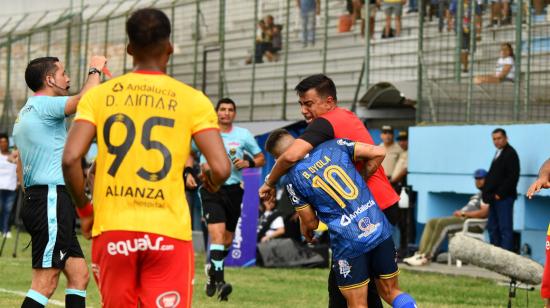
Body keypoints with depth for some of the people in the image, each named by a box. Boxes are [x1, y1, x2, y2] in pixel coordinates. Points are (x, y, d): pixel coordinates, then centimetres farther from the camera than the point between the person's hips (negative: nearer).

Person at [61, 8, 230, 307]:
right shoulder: (192, 100, 0)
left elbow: (70, 158, -7)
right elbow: (221, 168, -8)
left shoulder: (99, 95, 4)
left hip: (111, 228, 2)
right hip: (168, 231, -2)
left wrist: (84, 210, 8)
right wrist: (210, 181, 16)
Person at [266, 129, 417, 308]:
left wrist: (306, 232, 31)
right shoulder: (334, 146, 6)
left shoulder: (293, 179, -1)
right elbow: (378, 153, 2)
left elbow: (310, 222, 7)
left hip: (348, 241, -3)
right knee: (390, 291, 16)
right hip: (379, 227, 4)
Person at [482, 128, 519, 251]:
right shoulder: (498, 154, 20)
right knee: (492, 228, 10)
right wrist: (487, 193, 11)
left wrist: (500, 193, -16)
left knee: (505, 228, -9)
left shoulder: (510, 153, -8)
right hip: (494, 198, 9)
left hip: (504, 198, -9)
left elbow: (513, 177, -16)